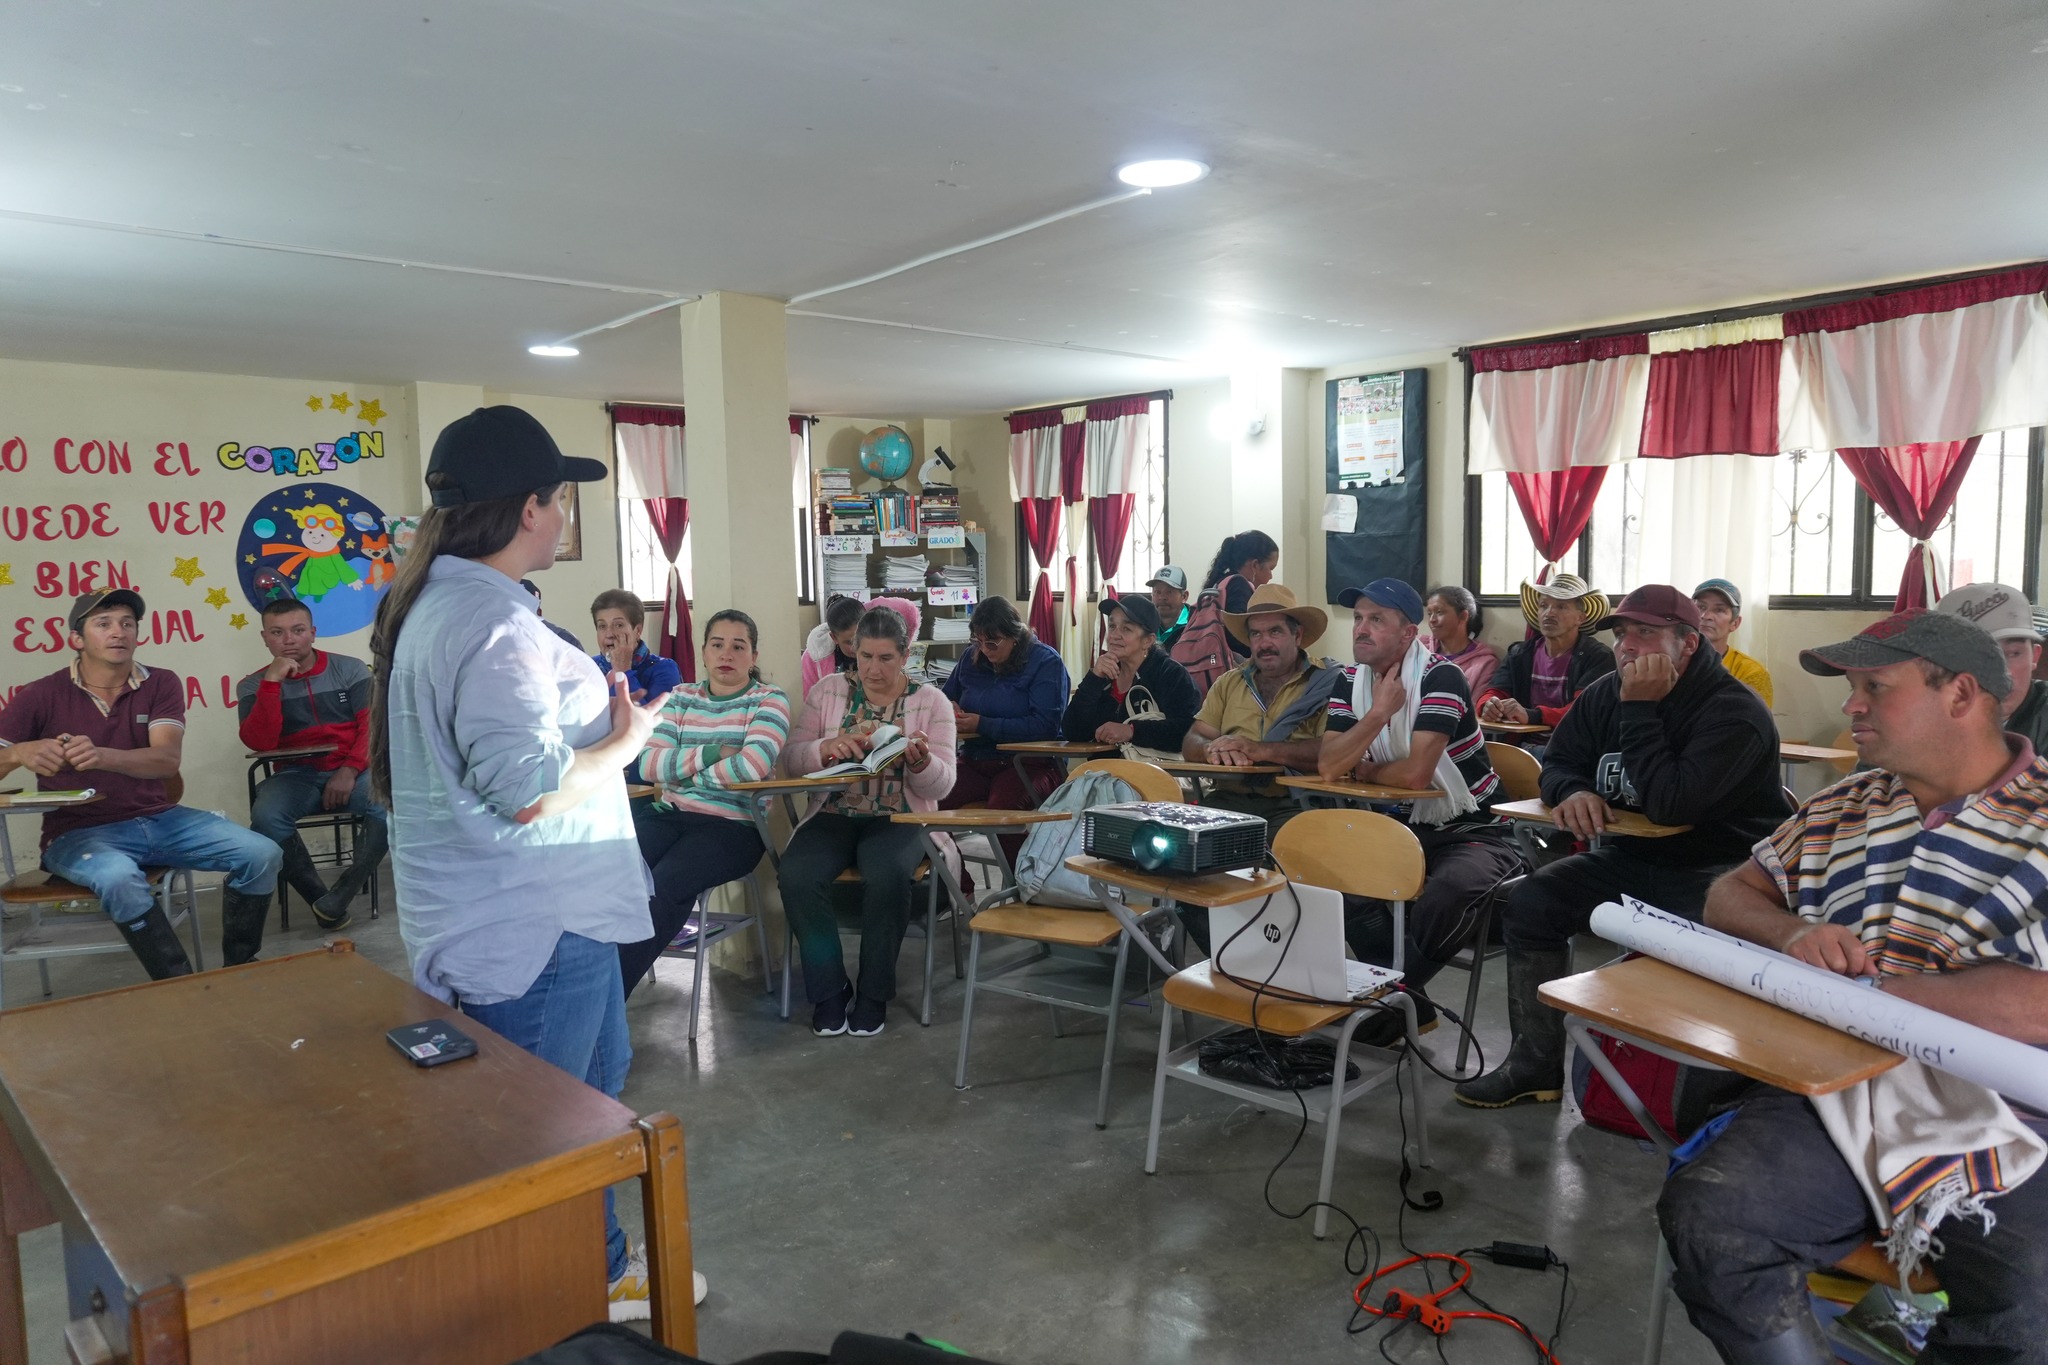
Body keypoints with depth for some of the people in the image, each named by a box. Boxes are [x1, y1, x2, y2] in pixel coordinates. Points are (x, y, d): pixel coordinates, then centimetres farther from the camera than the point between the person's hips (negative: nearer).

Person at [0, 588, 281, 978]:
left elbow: (167, 760, -15)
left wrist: (102, 756, -36)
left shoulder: (161, 684, 0)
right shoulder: (42, 696, -4)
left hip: (159, 819, 3)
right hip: (79, 831, -3)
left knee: (262, 855, -16)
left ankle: (238, 968, 3)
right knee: (119, 878, -38)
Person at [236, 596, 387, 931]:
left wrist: (350, 770, -17)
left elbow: (373, 726, -2)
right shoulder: (254, 685, 6)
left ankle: (341, 894, -17)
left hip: (352, 771, -1)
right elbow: (259, 743, -10)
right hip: (296, 775, 1)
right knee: (265, 818, -33)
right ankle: (318, 896, -14)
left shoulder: (350, 669, 5)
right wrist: (272, 682, -17)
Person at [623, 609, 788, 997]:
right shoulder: (679, 696, 15)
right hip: (668, 815, 4)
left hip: (732, 823, -4)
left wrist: (683, 773, -4)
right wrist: (712, 753, -11)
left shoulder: (769, 701, 2)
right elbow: (648, 763, 1)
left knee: (665, 885, -31)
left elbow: (752, 767, -16)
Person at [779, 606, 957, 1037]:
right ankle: (829, 991, -9)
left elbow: (942, 785, -1)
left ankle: (874, 993, -11)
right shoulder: (828, 691, 10)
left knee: (886, 876, -34)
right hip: (833, 815, 2)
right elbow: (790, 760, 3)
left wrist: (921, 761, -23)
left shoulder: (930, 700, 5)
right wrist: (830, 747, -17)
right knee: (797, 875, -29)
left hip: (899, 819, -2)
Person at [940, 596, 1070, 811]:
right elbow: (945, 696, 30)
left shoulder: (1046, 662, -4)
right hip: (973, 763, 5)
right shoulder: (971, 657, 15)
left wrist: (983, 725, -15)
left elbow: (1045, 726, -15)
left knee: (1001, 807, -38)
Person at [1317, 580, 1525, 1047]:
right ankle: (1412, 1004, -5)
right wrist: (1379, 711, -22)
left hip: (1474, 831, -6)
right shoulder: (1350, 682, 1)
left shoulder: (1441, 676, -19)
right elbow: (1328, 766, -13)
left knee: (1446, 895, -35)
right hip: (1407, 828, 6)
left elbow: (1415, 772, -28)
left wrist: (1365, 771, -9)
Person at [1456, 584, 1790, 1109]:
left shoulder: (1734, 712, -18)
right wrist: (1573, 791, -12)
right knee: (1531, 902, -9)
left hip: (1719, 870, -7)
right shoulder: (1606, 694, 5)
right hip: (1635, 858, 7)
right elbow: (1557, 763, 13)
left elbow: (1669, 803, -29)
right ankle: (1536, 1063, 1)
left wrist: (1640, 710, -23)